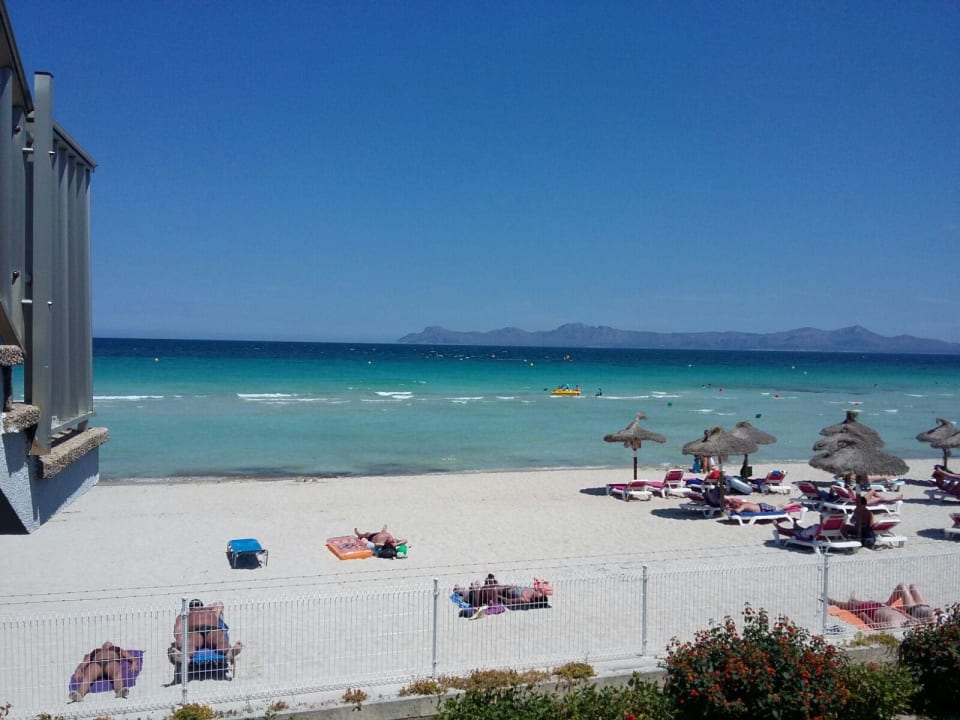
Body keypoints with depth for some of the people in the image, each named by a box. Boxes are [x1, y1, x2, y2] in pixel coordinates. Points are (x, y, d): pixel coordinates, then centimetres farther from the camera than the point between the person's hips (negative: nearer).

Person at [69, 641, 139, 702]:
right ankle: (79, 695, -64)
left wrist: (134, 663, 1)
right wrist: (79, 669, 1)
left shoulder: (117, 649, 39)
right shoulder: (95, 651, 41)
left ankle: (120, 691, -68)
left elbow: (134, 658, 26)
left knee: (117, 673, -39)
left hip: (112, 662, -1)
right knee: (87, 676, -37)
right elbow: (84, 662, 25)